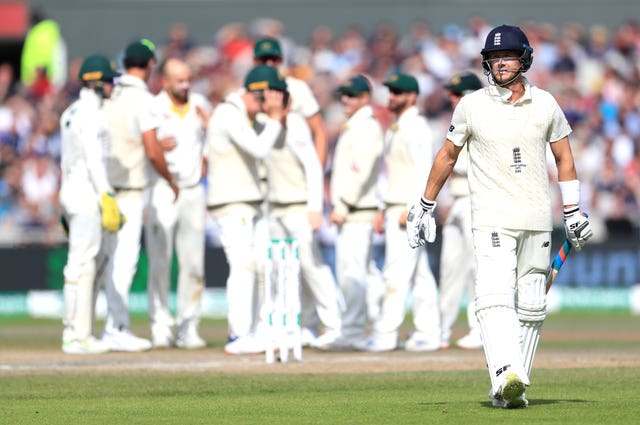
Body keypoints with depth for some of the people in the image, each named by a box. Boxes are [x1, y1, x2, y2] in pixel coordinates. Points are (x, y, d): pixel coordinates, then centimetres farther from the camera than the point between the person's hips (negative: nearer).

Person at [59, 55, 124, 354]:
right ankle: (77, 337, -9)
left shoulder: (71, 113, 16)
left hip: (70, 192, 10)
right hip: (87, 192, -10)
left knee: (83, 262, 12)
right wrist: (107, 197, -21)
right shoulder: (90, 114, -13)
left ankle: (77, 332, 12)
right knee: (82, 262, -9)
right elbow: (94, 160, -19)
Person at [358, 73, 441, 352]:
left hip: (410, 209, -10)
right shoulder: (395, 129, 20)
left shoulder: (416, 127, -10)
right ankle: (428, 334, 9)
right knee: (419, 274, 8)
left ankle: (385, 334, -14)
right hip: (394, 208, 10)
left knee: (397, 273, -11)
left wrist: (411, 209, -24)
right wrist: (383, 210, 20)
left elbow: (422, 171, -18)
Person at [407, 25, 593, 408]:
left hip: (537, 218, 3)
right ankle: (506, 377, -36)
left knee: (532, 307, 3)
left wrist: (573, 213, 11)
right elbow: (448, 154, 13)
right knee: (495, 297, -21)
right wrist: (426, 206, 16)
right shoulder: (471, 106, 1)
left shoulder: (545, 104, 6)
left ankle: (513, 386, 11)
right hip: (492, 218, -3)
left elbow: (564, 157, 15)